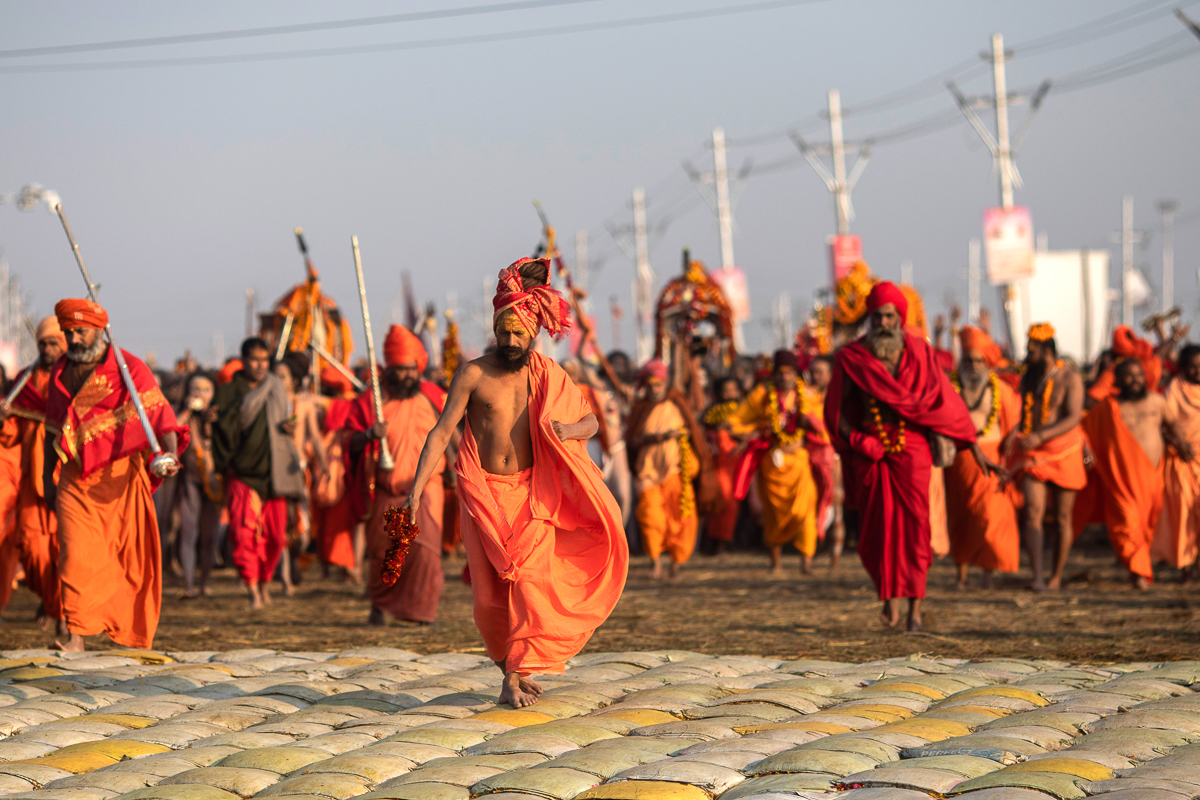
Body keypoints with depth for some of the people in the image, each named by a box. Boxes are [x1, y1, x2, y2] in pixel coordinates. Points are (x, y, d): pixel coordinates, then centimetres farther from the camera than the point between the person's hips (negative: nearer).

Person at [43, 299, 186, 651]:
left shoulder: (129, 368, -5)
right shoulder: (60, 372, 12)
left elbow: (159, 413, -13)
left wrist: (170, 452, -30)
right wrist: (47, 478, 18)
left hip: (120, 477, -3)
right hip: (75, 479, 3)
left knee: (130, 556, 3)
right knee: (76, 555, -10)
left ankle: (136, 635, 18)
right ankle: (76, 637, -12)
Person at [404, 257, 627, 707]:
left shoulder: (550, 378, 5)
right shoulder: (473, 375, -2)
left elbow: (591, 422, 13)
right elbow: (441, 432, -3)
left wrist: (569, 430, -12)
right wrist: (417, 490, -11)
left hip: (532, 491, 1)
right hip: (483, 493, -1)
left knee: (531, 577, -15)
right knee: (491, 591, -4)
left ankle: (517, 675, -12)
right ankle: (512, 665, 18)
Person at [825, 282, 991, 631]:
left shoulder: (920, 352, 3)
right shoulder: (851, 357, 3)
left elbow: (946, 402, 7)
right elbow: (836, 410, 8)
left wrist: (974, 448, 7)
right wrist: (856, 441, -6)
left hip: (911, 448, -1)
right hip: (869, 453, 1)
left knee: (914, 524, -9)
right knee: (876, 530, 0)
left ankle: (915, 609, -7)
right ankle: (889, 594, 22)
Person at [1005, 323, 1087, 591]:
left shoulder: (1069, 379, -7)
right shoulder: (1027, 380, 10)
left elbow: (1073, 418, -18)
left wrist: (1040, 436, -27)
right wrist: (1014, 434, 7)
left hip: (1064, 455, -3)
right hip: (1032, 456, 3)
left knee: (1062, 518, 5)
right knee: (1033, 513, -16)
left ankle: (1056, 576, 18)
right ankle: (1037, 577, -24)